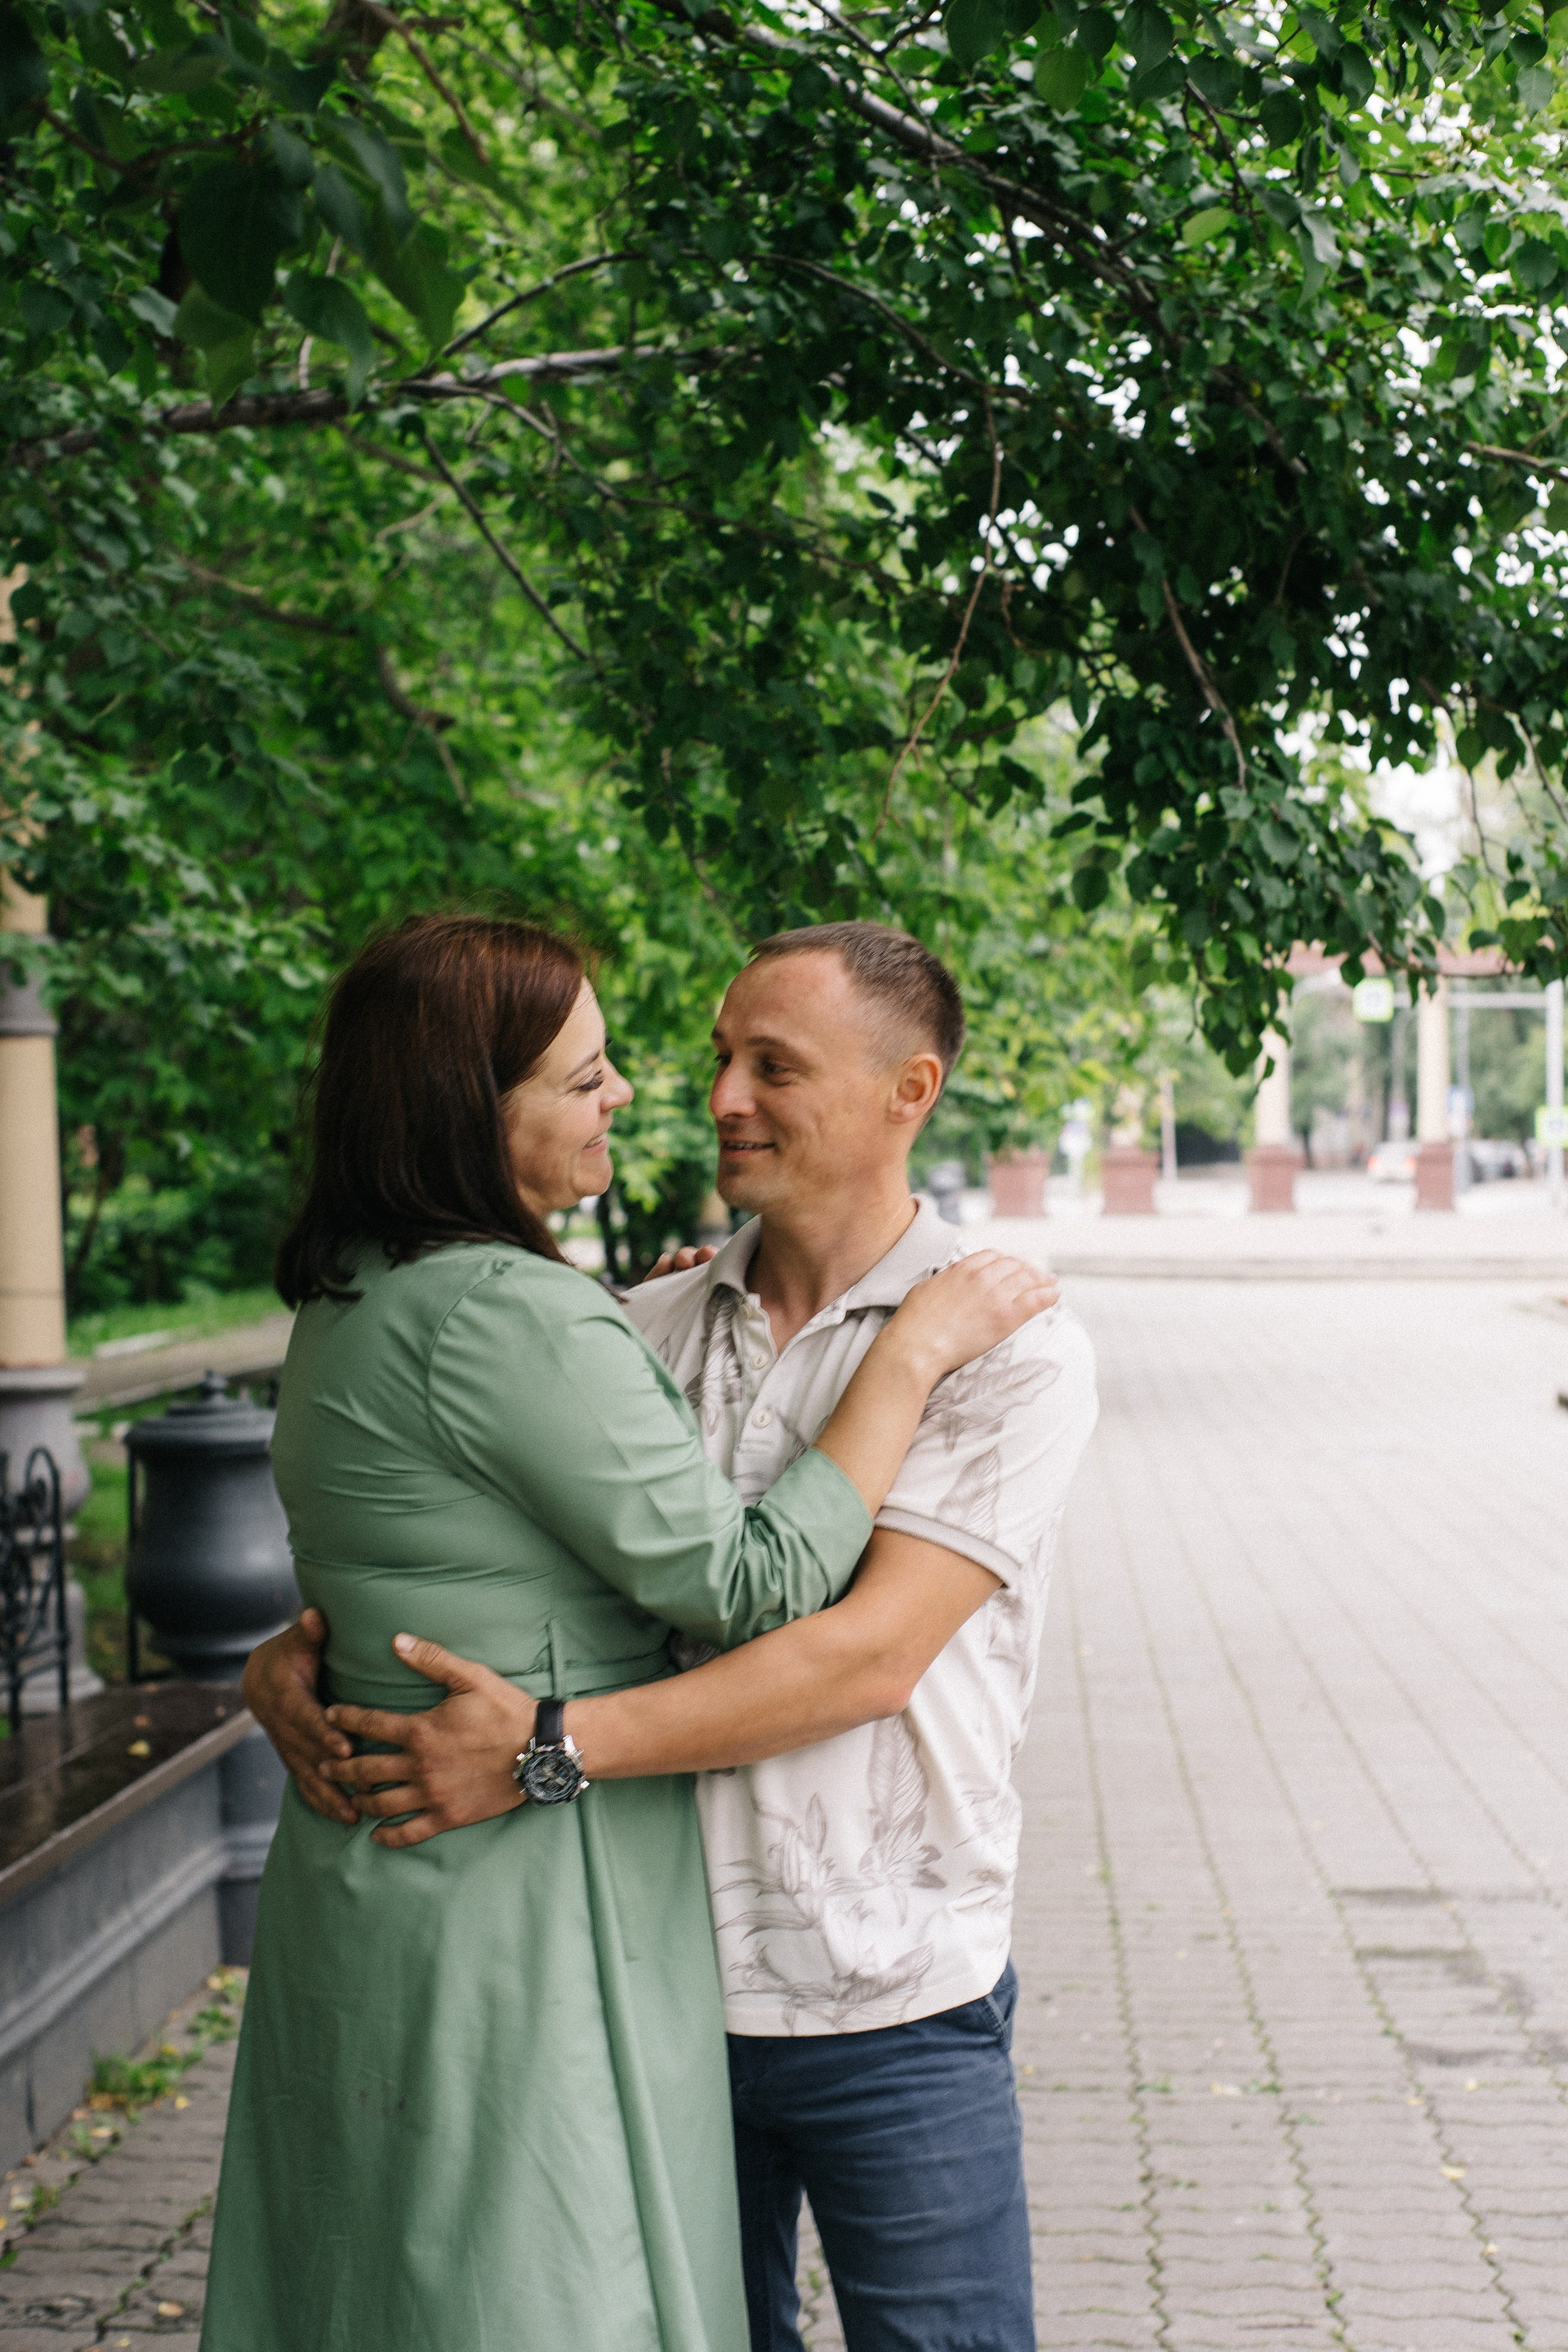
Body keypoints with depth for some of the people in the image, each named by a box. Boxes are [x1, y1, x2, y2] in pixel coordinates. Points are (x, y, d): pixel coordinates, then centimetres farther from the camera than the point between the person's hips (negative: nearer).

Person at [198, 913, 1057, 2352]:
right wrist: (916, 1349, -13)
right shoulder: (503, 1312, -22)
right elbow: (752, 1585, -20)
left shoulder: (355, 1298, 8)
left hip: (369, 1865, 10)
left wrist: (633, 1332, 19)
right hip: (525, 1907, -10)